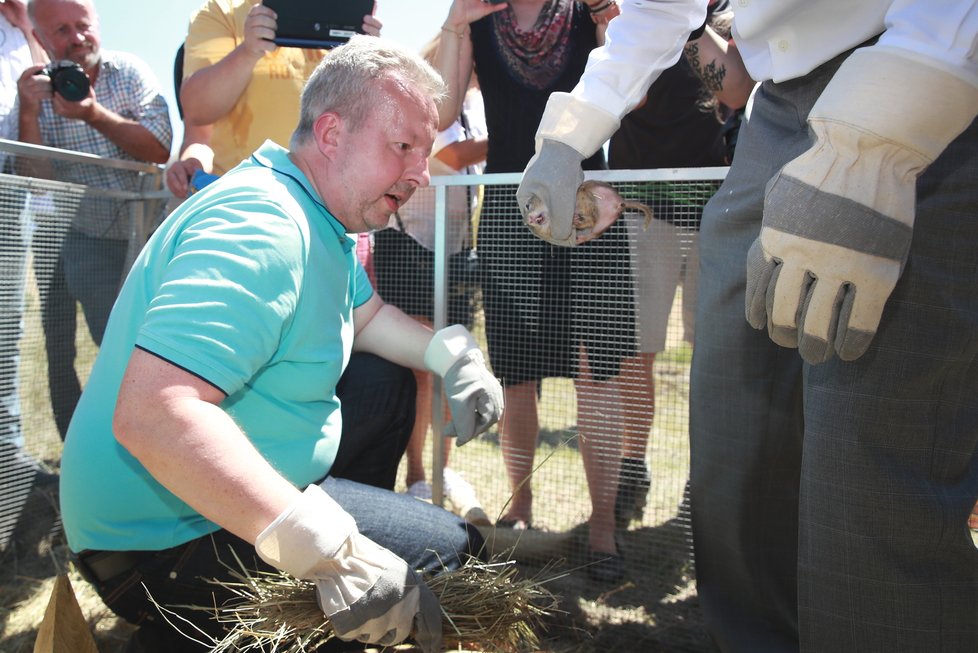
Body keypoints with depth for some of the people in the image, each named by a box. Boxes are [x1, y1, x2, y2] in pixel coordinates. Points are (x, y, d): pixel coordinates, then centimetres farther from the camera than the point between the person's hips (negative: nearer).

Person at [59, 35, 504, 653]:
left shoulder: (320, 218, 6)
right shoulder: (262, 227, -28)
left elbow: (365, 315, 22)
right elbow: (151, 414, -39)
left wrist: (452, 353, 1)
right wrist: (331, 553, -42)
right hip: (164, 536, -10)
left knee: (388, 385, 20)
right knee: (450, 548, -13)